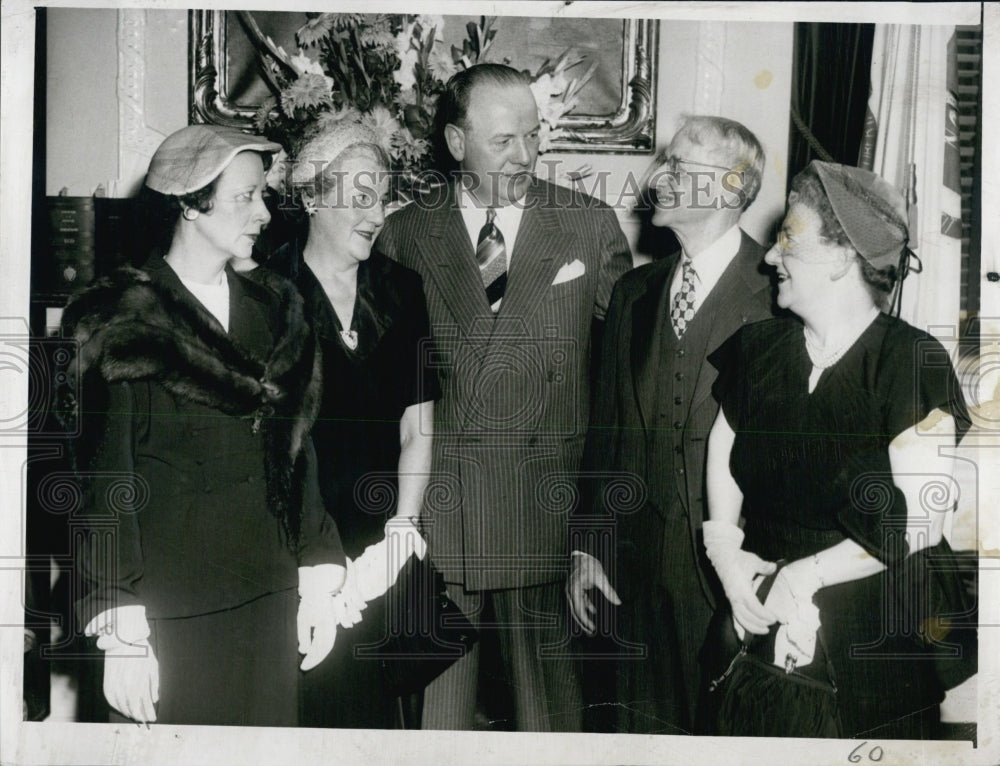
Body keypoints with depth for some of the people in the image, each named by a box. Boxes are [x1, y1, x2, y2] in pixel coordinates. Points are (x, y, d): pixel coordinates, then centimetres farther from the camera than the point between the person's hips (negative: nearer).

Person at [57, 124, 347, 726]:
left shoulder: (274, 314, 10)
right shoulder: (121, 325, -5)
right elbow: (104, 483, -7)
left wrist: (318, 581, 7)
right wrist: (121, 635, -11)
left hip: (268, 602, 5)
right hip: (166, 610, -4)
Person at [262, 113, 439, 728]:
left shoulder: (402, 290, 8)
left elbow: (417, 427, 8)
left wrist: (403, 525, -3)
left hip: (380, 547, 4)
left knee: (374, 709, 8)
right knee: (302, 706, 1)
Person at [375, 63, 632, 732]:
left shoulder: (592, 227, 5)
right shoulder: (405, 235, 5)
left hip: (548, 505, 0)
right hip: (435, 504, 0)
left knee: (546, 676, 9)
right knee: (436, 678, 9)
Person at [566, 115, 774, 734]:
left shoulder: (778, 296, -8)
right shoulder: (634, 293, 10)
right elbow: (608, 428, 11)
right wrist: (588, 546, 9)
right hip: (641, 572, 5)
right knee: (646, 727, 13)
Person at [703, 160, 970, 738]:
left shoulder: (914, 360, -12)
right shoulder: (757, 348, 4)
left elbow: (921, 520, -16)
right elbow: (722, 465, 5)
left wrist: (807, 573, -17)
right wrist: (726, 558, -11)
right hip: (762, 625, 4)